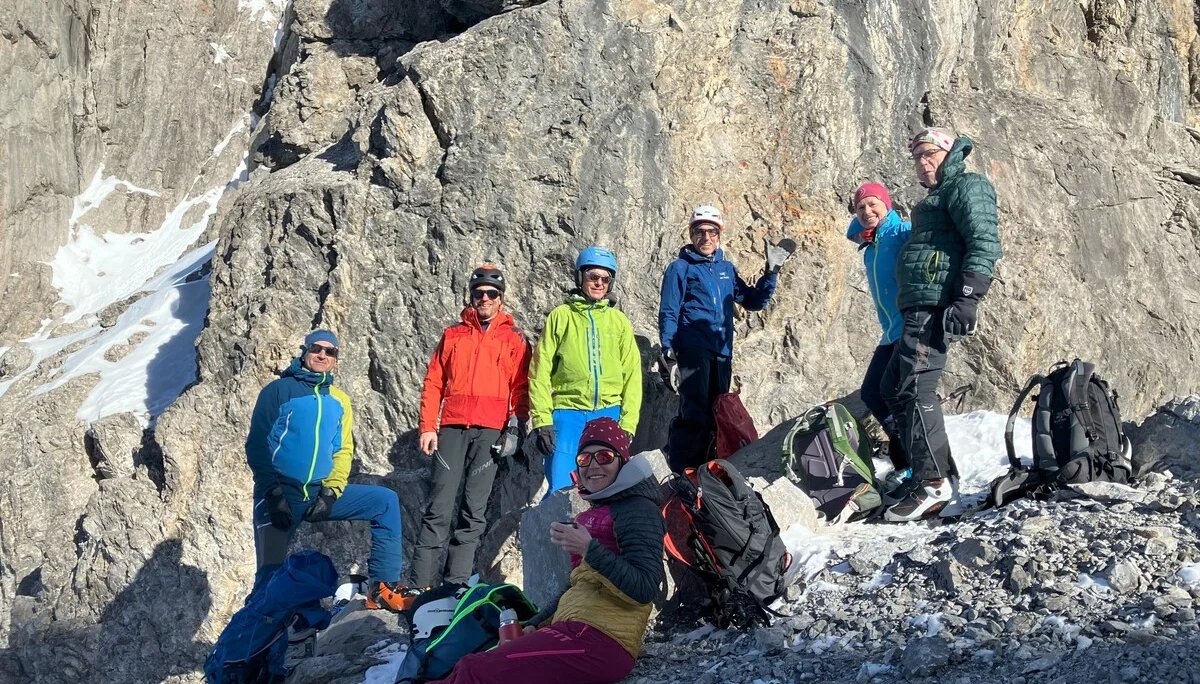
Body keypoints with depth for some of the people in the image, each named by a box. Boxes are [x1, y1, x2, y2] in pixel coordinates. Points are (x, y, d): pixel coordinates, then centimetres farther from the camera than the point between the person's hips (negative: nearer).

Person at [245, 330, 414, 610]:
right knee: (271, 571, -11)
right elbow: (257, 446, -4)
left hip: (322, 493, 4)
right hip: (279, 495, -4)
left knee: (386, 501, -7)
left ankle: (383, 587, -7)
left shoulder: (339, 400, 13)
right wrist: (274, 493, -13)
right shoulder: (279, 390, 1)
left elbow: (343, 451, 7)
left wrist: (330, 492, -9)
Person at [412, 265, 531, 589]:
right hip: (452, 427, 1)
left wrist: (516, 423, -9)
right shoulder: (453, 334, 17)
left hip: (491, 429, -1)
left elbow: (521, 386, 7)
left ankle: (456, 583, 2)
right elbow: (433, 383, 12)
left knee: (474, 510, -2)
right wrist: (428, 427, 2)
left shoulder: (514, 338, 14)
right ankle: (421, 584, -3)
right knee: (439, 506, -6)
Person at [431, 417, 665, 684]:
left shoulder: (637, 510, -5)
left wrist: (589, 549, -23)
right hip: (576, 631, 9)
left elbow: (644, 590, -17)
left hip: (600, 640, -9)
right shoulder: (595, 514, 22)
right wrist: (535, 625, 18)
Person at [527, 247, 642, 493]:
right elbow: (540, 371, 1)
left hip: (609, 415, 2)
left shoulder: (619, 321, 13)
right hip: (568, 414, -2)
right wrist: (541, 420, -8)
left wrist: (627, 424, -1)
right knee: (561, 490, -8)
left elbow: (632, 376, 9)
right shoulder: (561, 316, 6)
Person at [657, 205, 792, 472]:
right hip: (692, 349, -6)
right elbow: (668, 313, -2)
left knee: (716, 415, 9)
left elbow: (754, 301, 22)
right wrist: (668, 353, -13)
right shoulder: (680, 268, 3)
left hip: (722, 352, 6)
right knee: (695, 413, -15)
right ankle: (682, 474, -12)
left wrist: (771, 273, 9)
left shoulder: (727, 269, 18)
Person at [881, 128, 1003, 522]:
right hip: (918, 310, 11)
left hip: (937, 307, -11)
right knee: (893, 388, 11)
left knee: (916, 389, -15)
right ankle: (927, 472, 16)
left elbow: (985, 244, -14)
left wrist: (967, 300, -24)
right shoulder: (935, 199, 28)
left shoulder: (967, 186, -1)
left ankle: (935, 483, -12)